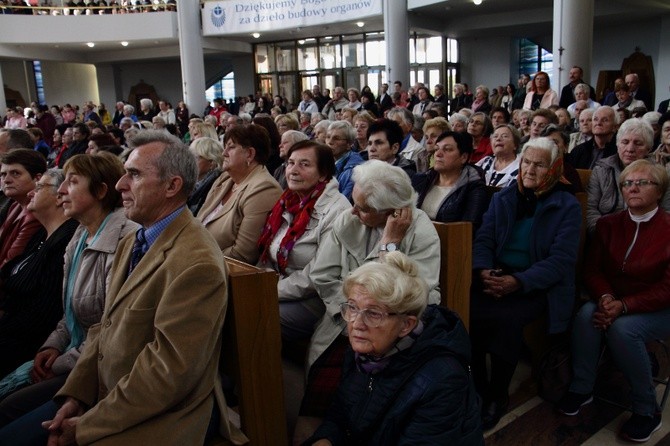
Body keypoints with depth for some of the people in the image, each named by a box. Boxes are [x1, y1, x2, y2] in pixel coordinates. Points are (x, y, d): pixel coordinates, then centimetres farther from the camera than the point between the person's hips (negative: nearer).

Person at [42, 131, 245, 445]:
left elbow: (167, 371, -23)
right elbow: (107, 327, 10)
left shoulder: (196, 264, -24)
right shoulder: (131, 243, 9)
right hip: (103, 394, 8)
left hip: (157, 420, -8)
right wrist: (76, 394, -1)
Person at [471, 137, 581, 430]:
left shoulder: (567, 206, 1)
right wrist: (482, 270, -18)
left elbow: (561, 260, -9)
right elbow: (483, 240, 5)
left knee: (505, 318, -32)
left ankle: (499, 395, -8)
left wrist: (518, 282, -23)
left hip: (538, 285, -3)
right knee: (465, 311, -27)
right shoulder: (503, 198, 13)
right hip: (495, 276, 3)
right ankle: (477, 390, -7)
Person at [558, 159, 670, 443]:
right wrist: (605, 298, -19)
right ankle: (581, 388, -11)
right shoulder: (608, 224, 5)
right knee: (586, 314, -28)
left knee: (622, 328, -33)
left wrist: (624, 306, -26)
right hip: (612, 302, 4)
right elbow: (593, 270, 3)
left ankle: (647, 410, -11)